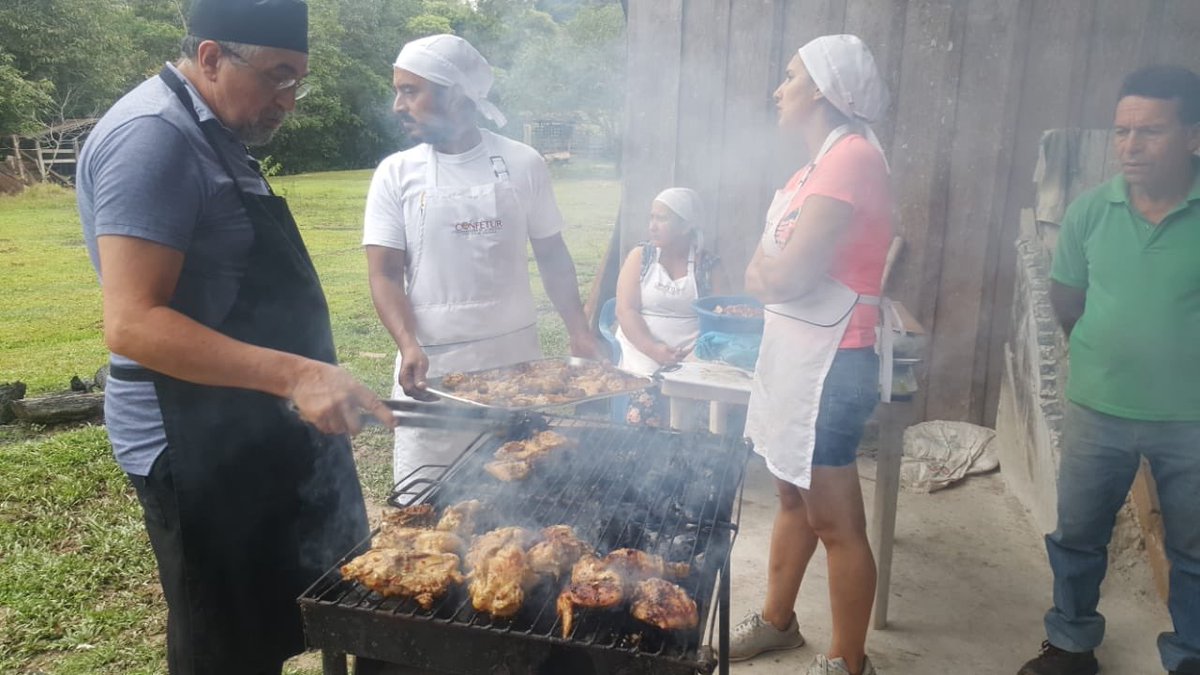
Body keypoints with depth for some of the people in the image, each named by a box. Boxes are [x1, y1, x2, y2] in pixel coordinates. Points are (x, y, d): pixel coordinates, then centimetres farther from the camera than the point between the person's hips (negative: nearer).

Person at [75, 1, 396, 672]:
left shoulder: (212, 136, 13)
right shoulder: (151, 137, -19)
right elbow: (132, 324, -27)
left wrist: (301, 379, 19)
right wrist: (294, 374, -33)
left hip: (259, 431, 10)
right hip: (202, 449, -10)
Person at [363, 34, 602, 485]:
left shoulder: (522, 164, 1)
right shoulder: (396, 174, 0)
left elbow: (551, 256, 7)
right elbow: (384, 274, -4)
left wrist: (580, 333, -2)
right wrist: (409, 346, -19)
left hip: (516, 359, 1)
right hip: (431, 365, 0)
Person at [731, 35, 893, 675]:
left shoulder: (852, 157, -18)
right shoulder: (825, 162, 13)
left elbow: (785, 276, -22)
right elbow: (768, 267, 12)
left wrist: (762, 270, -2)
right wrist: (771, 270, -8)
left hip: (829, 363, -9)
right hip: (794, 351, 10)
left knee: (836, 523, 4)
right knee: (792, 497, 21)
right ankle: (776, 620, 38)